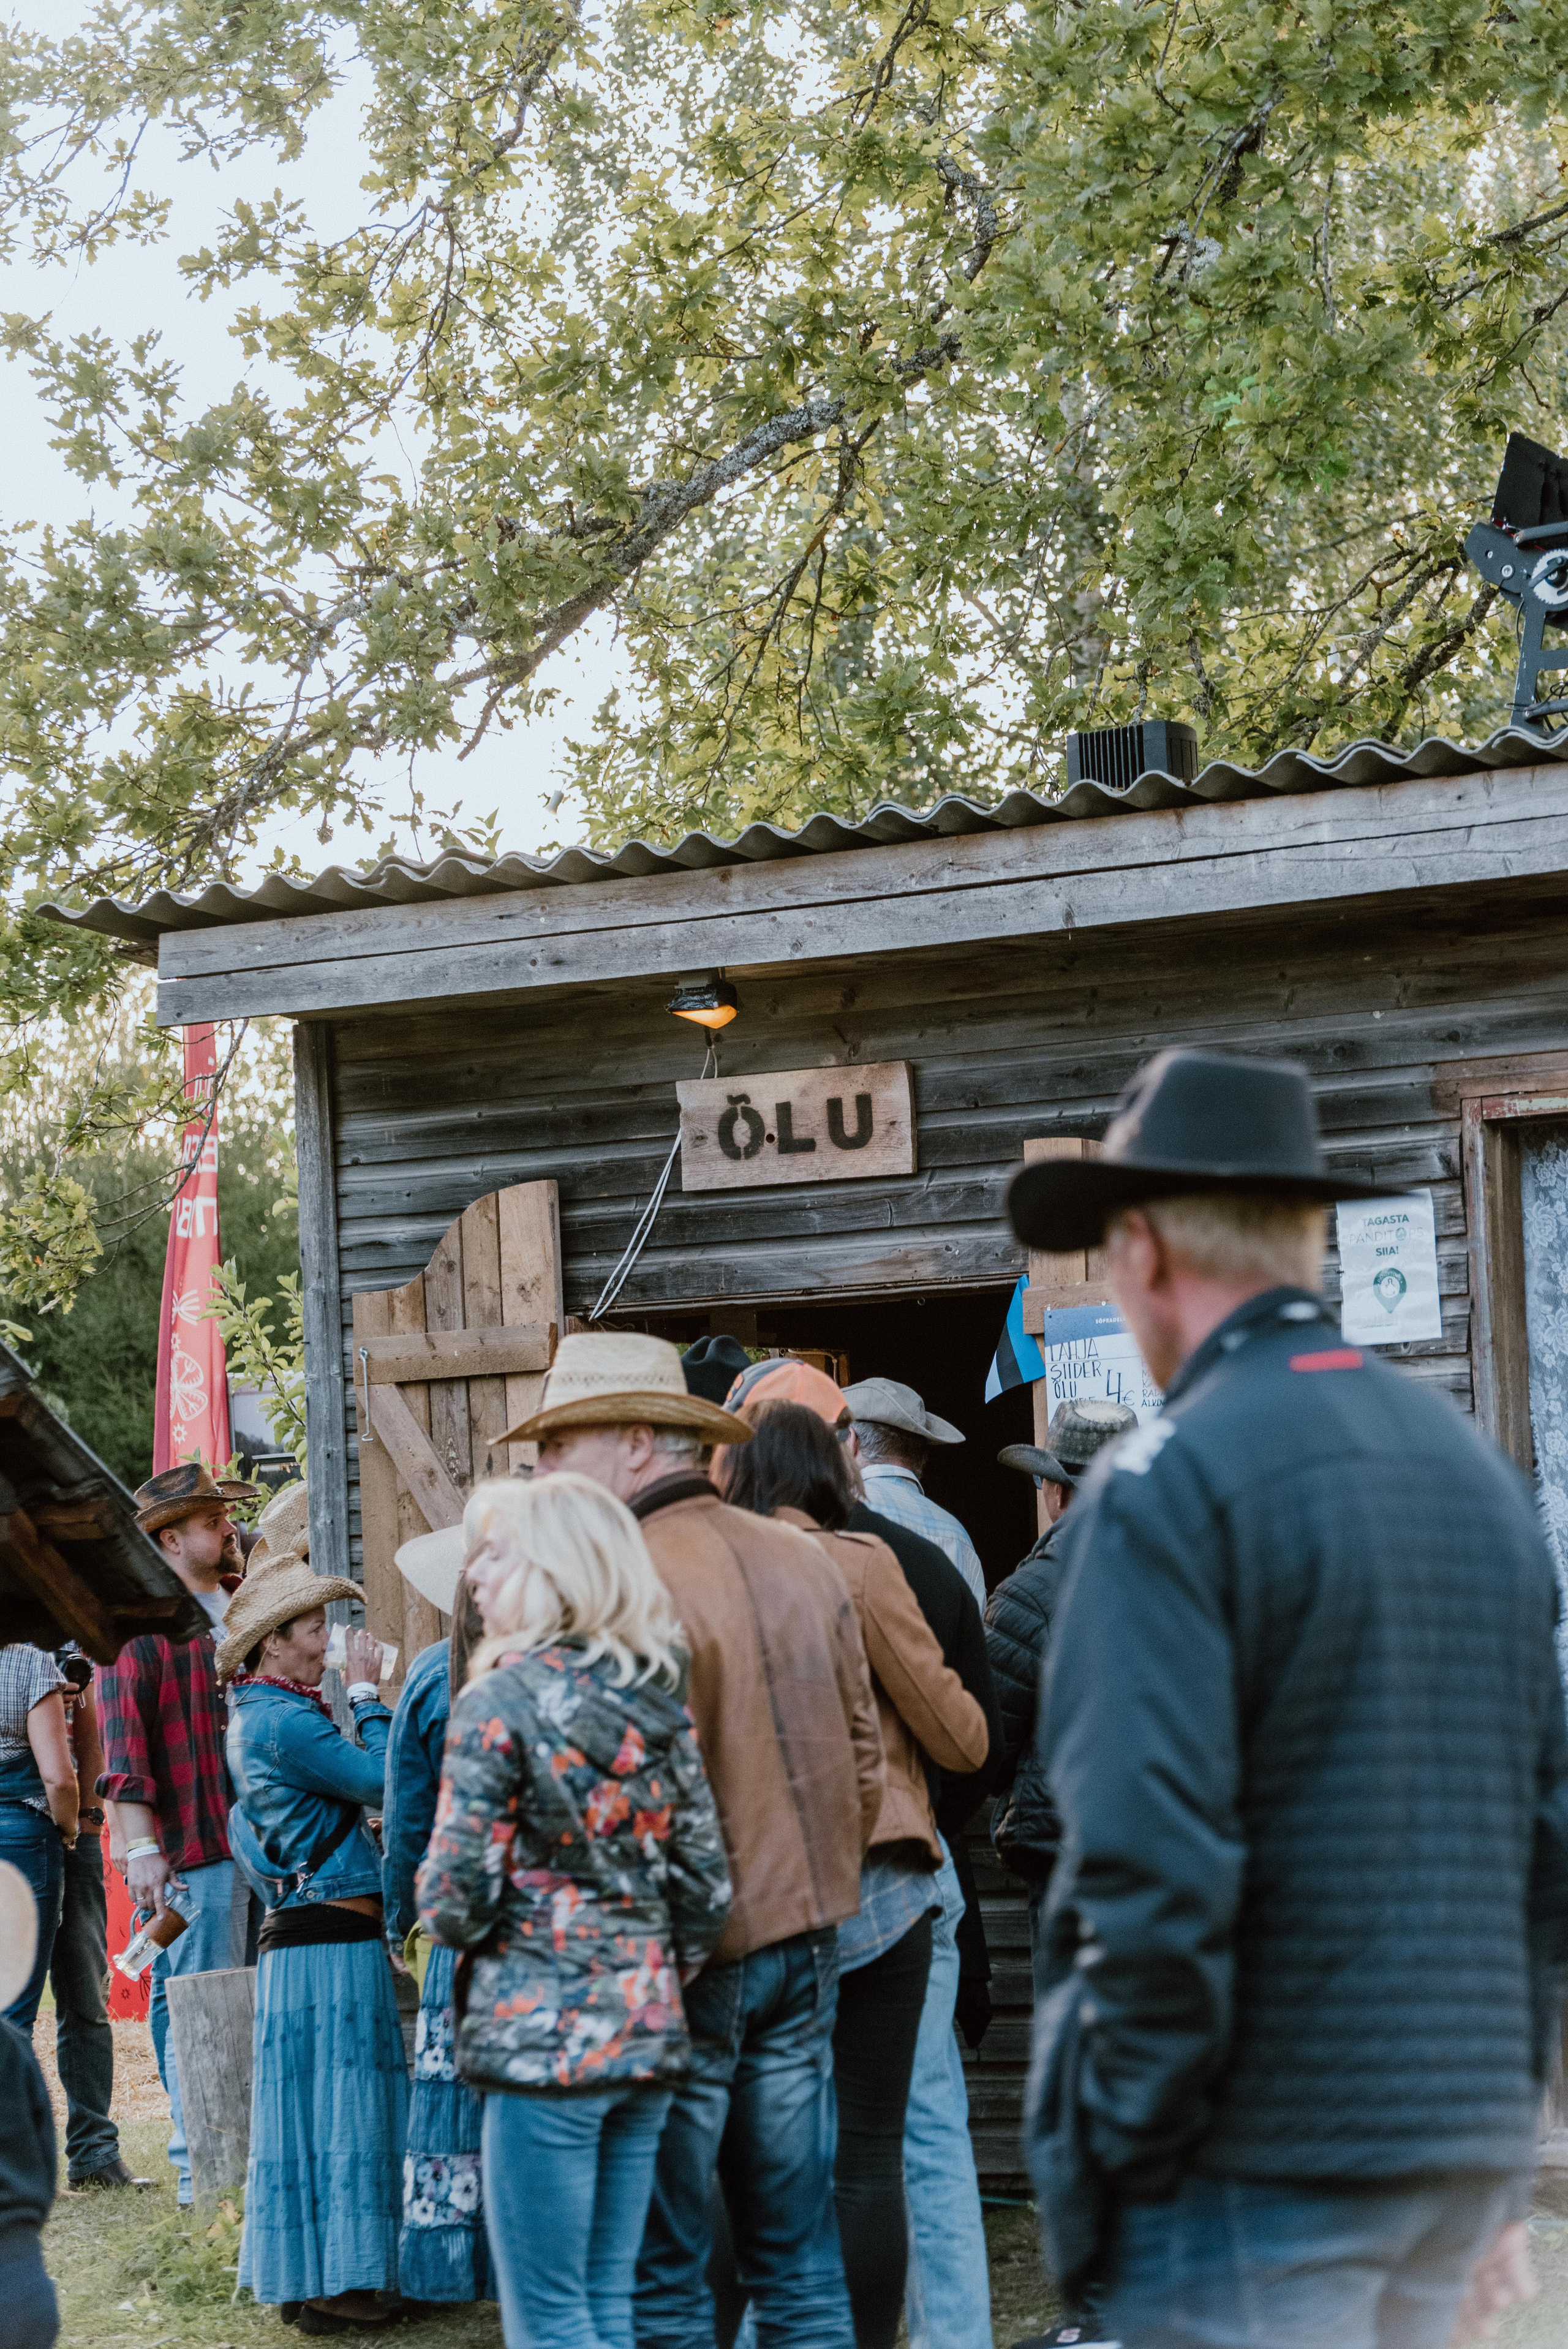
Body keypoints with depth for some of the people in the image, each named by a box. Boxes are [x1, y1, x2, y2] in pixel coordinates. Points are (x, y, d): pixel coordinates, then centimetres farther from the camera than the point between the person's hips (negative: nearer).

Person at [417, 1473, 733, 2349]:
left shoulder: (502, 1700, -10)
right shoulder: (661, 1699, 7)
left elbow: (457, 1899, -13)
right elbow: (708, 1888, 7)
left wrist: (447, 1915, 8)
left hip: (541, 2039, -6)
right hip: (648, 2039, 6)